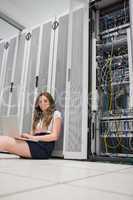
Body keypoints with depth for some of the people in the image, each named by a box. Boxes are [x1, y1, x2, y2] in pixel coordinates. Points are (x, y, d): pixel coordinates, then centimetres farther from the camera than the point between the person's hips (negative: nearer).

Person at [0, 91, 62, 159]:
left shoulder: (56, 114, 7)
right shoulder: (38, 116, 24)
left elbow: (54, 136, -5)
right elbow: (32, 134, 16)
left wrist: (34, 138, -13)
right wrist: (27, 136, -8)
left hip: (44, 146, -5)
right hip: (34, 143, 5)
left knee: (5, 142, -25)